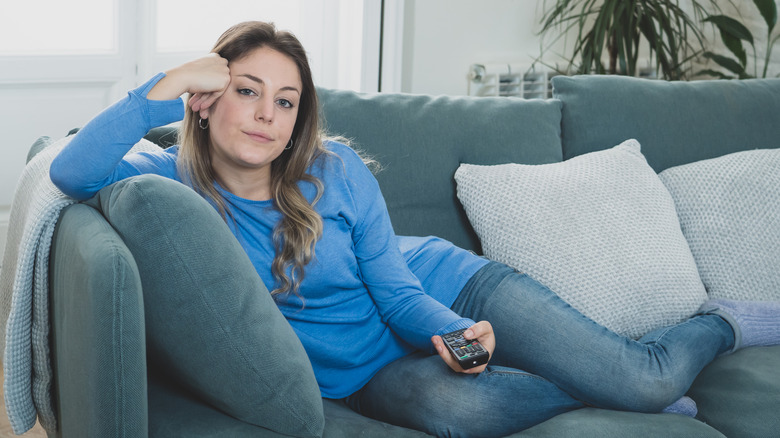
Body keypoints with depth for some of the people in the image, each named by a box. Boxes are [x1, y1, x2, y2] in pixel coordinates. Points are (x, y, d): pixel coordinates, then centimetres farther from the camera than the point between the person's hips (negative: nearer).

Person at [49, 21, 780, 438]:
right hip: (373, 368, 0)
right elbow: (71, 171, -28)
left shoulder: (336, 171, -11)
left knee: (650, 377, -16)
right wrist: (168, 85, -33)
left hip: (445, 291, 1)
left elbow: (397, 289, -9)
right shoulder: (178, 182, -11)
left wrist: (458, 336, -29)